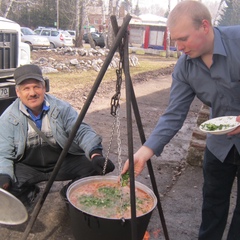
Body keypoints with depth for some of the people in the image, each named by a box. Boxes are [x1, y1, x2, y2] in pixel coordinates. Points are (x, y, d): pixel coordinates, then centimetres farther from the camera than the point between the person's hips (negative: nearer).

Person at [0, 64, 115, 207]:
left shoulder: (62, 108, -9)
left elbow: (82, 131, -17)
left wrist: (95, 154, -37)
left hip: (63, 162, 0)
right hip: (26, 167, 0)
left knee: (94, 167, -21)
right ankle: (29, 193, 9)